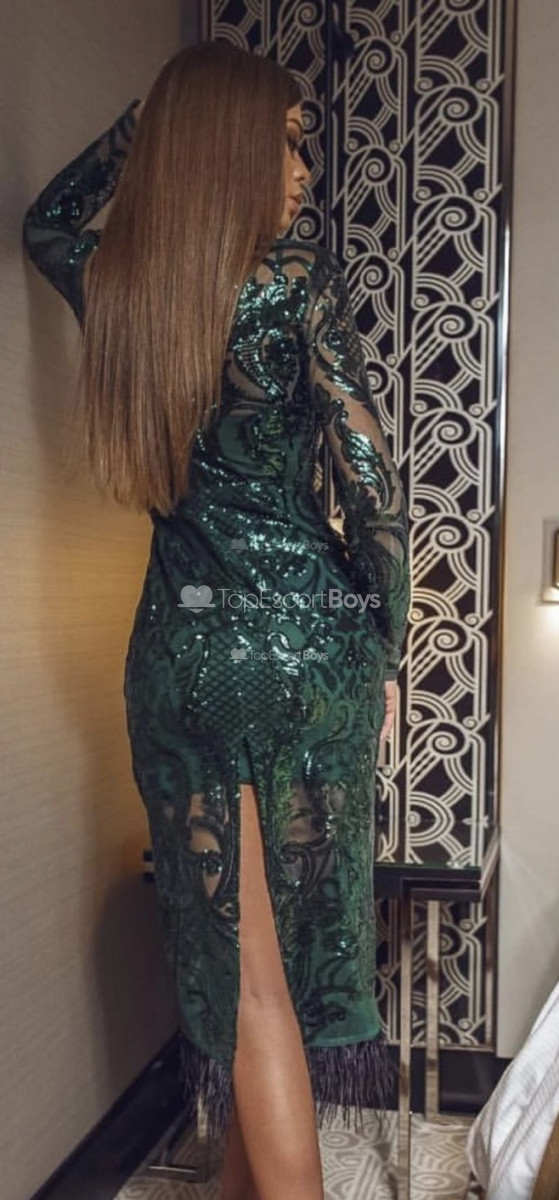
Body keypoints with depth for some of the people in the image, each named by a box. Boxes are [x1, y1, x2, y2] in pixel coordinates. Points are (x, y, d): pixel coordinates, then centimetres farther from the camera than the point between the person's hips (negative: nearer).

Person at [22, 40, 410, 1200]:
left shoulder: (114, 285, 2)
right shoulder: (299, 280, -10)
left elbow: (46, 220, 28)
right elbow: (375, 488, -14)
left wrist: (144, 119, 23)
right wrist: (386, 650, -1)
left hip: (181, 648, 3)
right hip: (307, 638, -3)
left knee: (238, 955, 13)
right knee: (303, 928, 15)